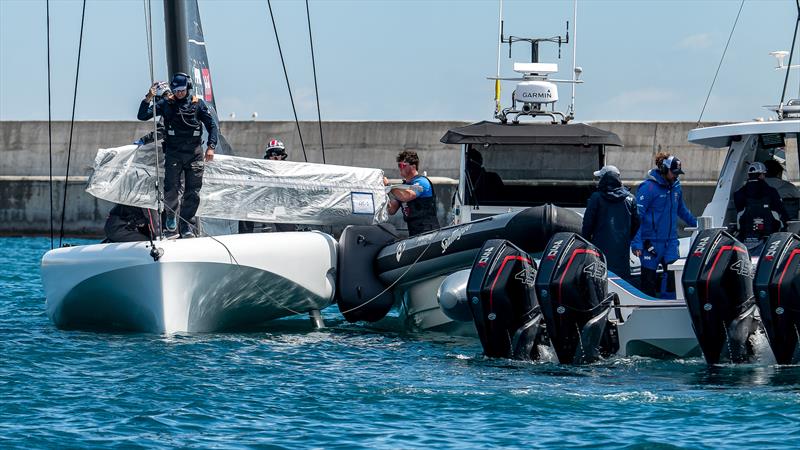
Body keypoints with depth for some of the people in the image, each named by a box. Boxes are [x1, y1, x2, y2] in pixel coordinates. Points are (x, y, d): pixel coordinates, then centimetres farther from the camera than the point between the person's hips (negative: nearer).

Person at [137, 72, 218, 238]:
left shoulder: (197, 103, 6)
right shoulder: (166, 104, 6)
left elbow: (212, 125, 9)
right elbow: (142, 116, 3)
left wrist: (211, 146, -4)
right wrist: (148, 98, -12)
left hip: (194, 152, 0)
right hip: (173, 153, 0)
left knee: (193, 192, -2)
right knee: (171, 188, -11)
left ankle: (187, 226, 5)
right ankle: (171, 215, 16)